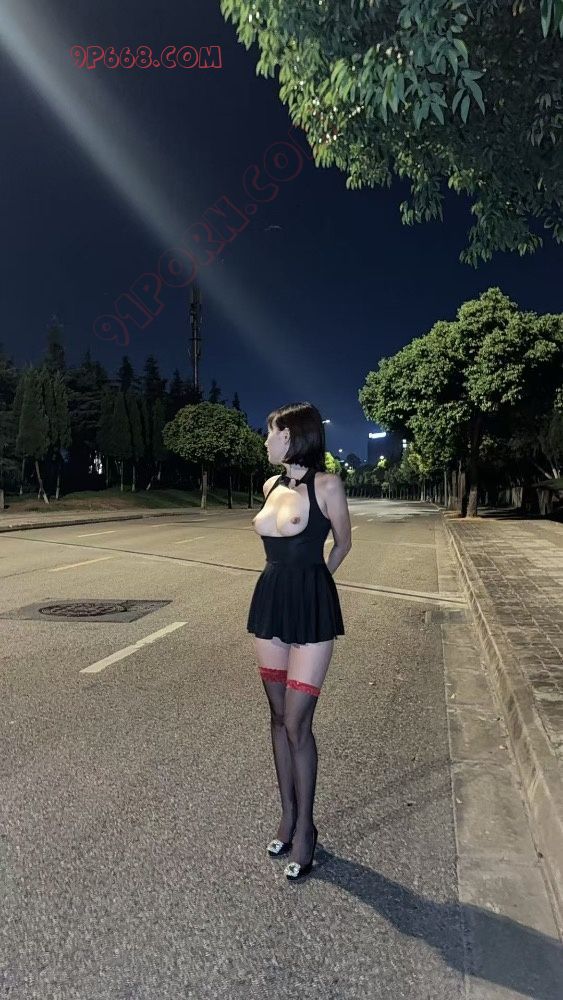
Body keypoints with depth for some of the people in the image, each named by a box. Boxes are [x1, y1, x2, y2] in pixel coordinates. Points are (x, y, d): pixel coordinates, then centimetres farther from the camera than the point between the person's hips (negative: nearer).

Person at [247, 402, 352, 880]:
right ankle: (288, 815, 33)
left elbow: (343, 543, 2)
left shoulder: (327, 484, -11)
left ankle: (305, 827, 23)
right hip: (270, 600, 6)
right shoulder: (271, 485, 6)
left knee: (297, 723, 0)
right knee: (279, 717, 15)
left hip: (310, 607, -6)